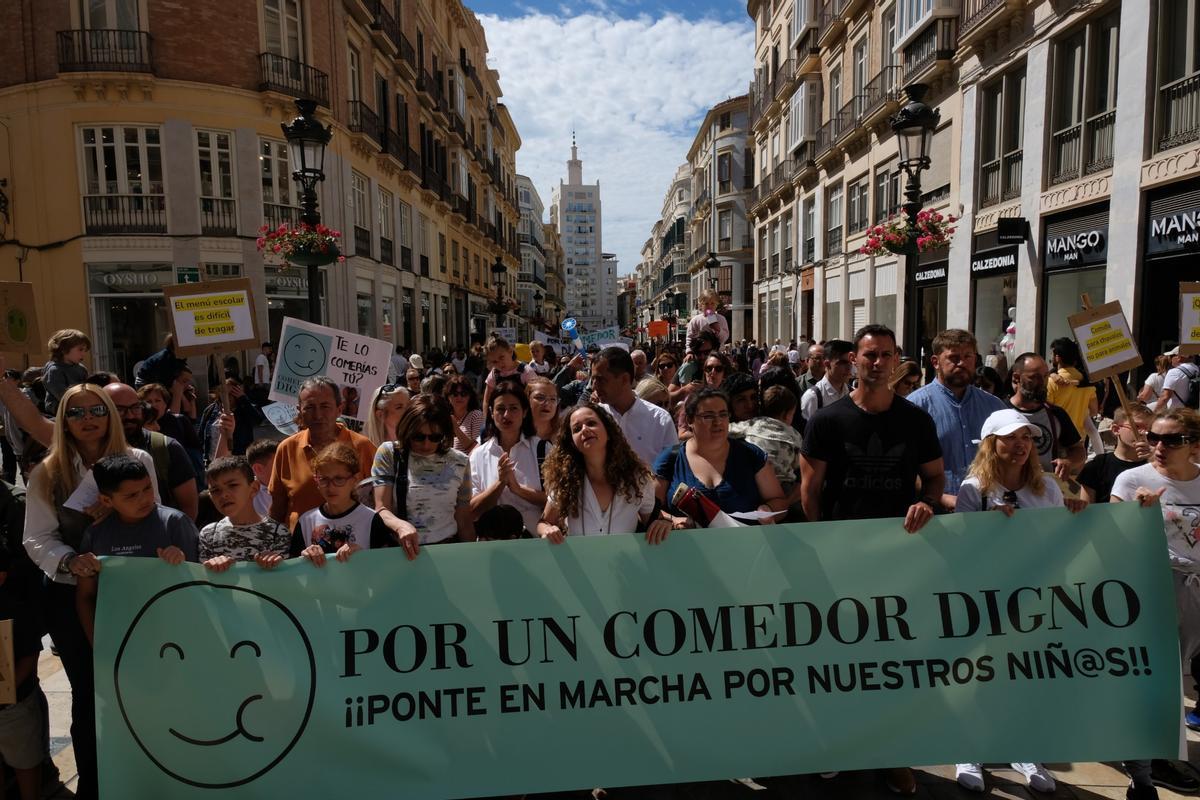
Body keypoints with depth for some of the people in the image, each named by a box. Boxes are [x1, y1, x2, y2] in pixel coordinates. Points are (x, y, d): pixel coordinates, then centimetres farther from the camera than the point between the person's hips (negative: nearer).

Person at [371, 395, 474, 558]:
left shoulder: (460, 462, 6)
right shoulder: (388, 453, 1)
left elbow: (464, 520, 11)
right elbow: (382, 509, -6)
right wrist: (400, 525, -25)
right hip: (400, 549, 0)